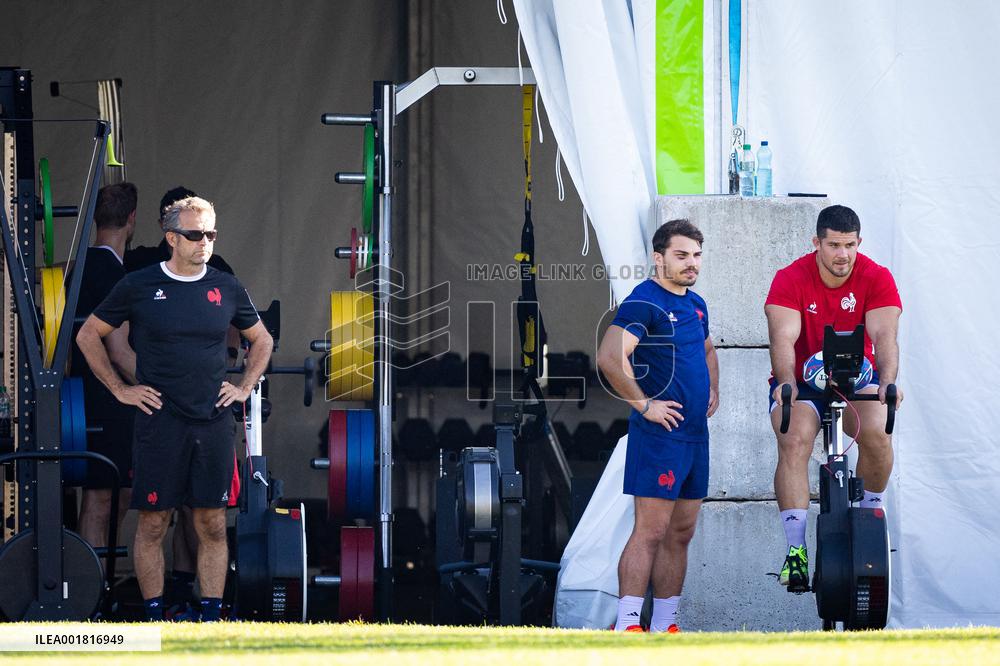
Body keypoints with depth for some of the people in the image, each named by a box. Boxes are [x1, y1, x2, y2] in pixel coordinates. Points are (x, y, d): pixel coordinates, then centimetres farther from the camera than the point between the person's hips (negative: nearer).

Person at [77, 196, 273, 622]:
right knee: (153, 525, -1)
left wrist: (245, 387, 11)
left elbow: (262, 340, 24)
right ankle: (154, 619, 5)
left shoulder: (226, 289, 8)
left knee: (212, 527, 3)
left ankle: (211, 619, 7)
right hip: (159, 423, -3)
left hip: (213, 423, 3)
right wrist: (119, 389, 3)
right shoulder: (139, 287, -1)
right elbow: (89, 336, 8)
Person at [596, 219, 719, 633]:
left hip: (695, 434, 9)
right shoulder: (644, 301, -12)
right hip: (659, 433, -9)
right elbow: (609, 358, -24)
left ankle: (664, 625, 16)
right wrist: (645, 405, -20)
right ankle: (627, 627, -11)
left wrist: (713, 390, 20)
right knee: (650, 532, -11)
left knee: (680, 534, 10)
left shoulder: (695, 305, 16)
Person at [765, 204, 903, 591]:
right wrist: (787, 382, -44)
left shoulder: (876, 278, -10)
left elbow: (883, 336, -21)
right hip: (801, 381, -1)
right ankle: (795, 547, -28)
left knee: (876, 432, -27)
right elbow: (783, 337, -25)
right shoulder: (791, 280, -14)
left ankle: (872, 514, 0)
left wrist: (887, 382, -40)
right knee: (794, 443, -27)